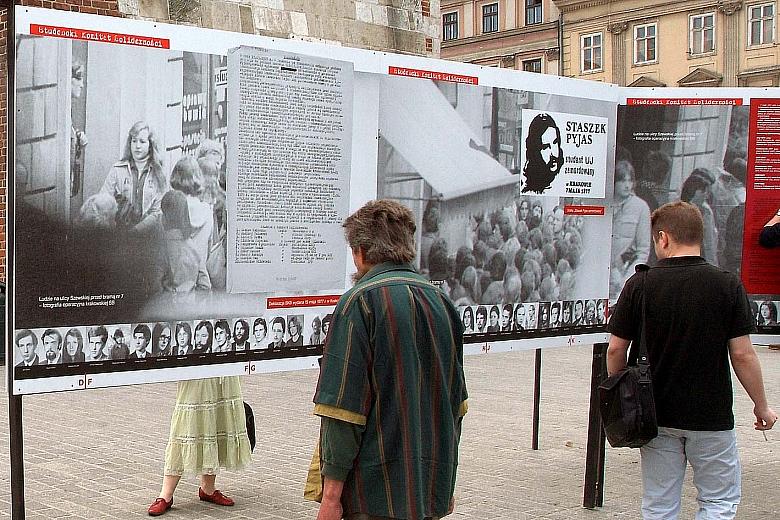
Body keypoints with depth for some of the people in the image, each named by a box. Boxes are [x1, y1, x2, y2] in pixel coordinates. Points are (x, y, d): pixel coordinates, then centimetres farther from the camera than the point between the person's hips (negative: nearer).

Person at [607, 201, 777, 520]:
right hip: (712, 416, -1)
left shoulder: (640, 286, -7)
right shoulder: (727, 286, -9)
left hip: (655, 415, 2)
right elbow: (742, 354, -9)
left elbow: (616, 349, -4)